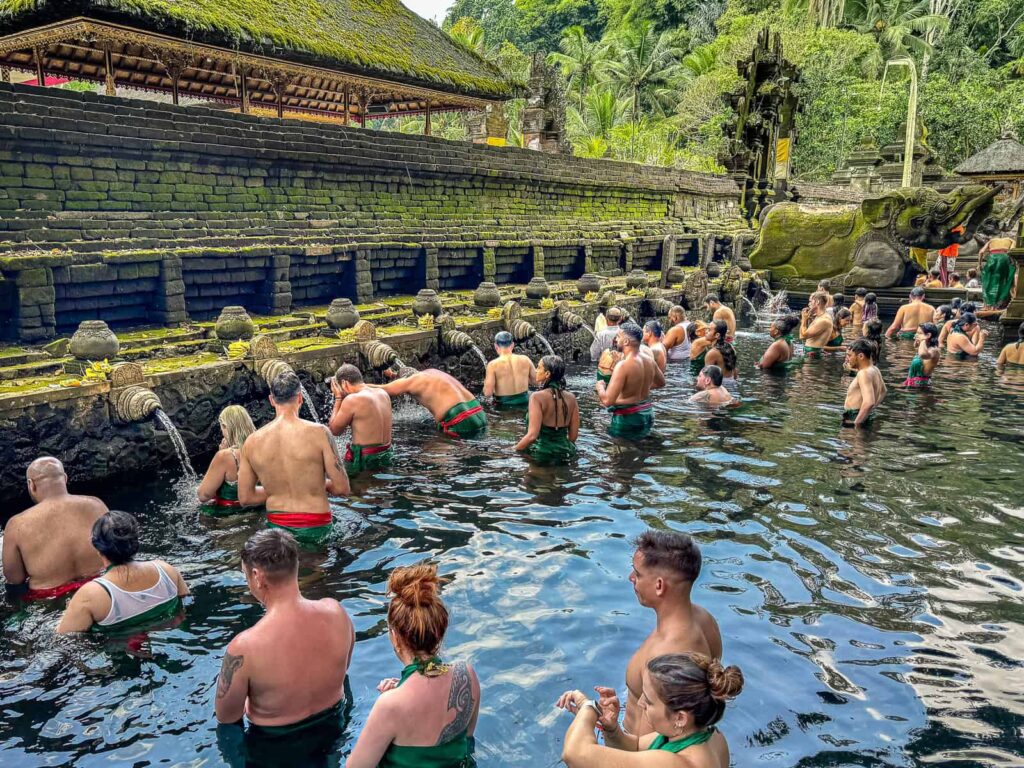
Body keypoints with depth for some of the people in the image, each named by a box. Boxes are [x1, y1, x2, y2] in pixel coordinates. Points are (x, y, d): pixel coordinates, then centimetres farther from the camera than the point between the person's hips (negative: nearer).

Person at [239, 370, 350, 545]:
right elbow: (342, 488, -10)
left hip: (275, 528, 4)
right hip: (314, 529, -4)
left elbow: (245, 497, 7)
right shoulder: (318, 433, -13)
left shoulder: (251, 441, -1)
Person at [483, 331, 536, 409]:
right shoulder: (525, 360, -4)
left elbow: (488, 393, -16)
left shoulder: (493, 365, -14)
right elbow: (536, 381, 8)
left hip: (503, 407, -3)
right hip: (524, 403, 4)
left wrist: (486, 383, 5)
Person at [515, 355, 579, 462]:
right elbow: (573, 436, 6)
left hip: (542, 454, -6)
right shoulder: (571, 398, 2)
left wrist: (513, 450, -7)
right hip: (566, 453, 6)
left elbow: (532, 436, -20)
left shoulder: (537, 397, -14)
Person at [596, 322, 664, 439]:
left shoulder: (623, 366, -23)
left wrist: (599, 387, -7)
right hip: (648, 415, 8)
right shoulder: (649, 361, 1)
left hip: (628, 418, -8)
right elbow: (661, 383, 22)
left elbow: (607, 401, -27)